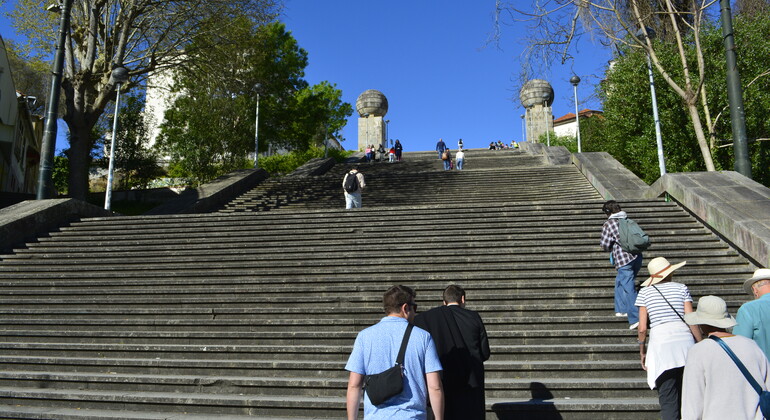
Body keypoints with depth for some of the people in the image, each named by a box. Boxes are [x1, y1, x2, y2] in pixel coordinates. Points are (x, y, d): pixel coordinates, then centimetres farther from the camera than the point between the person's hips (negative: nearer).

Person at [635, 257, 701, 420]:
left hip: (660, 344, -2)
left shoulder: (645, 292, 7)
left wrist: (642, 351, 14)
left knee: (668, 400, 0)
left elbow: (642, 328, 2)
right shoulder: (681, 288, 9)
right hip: (685, 341, 2)